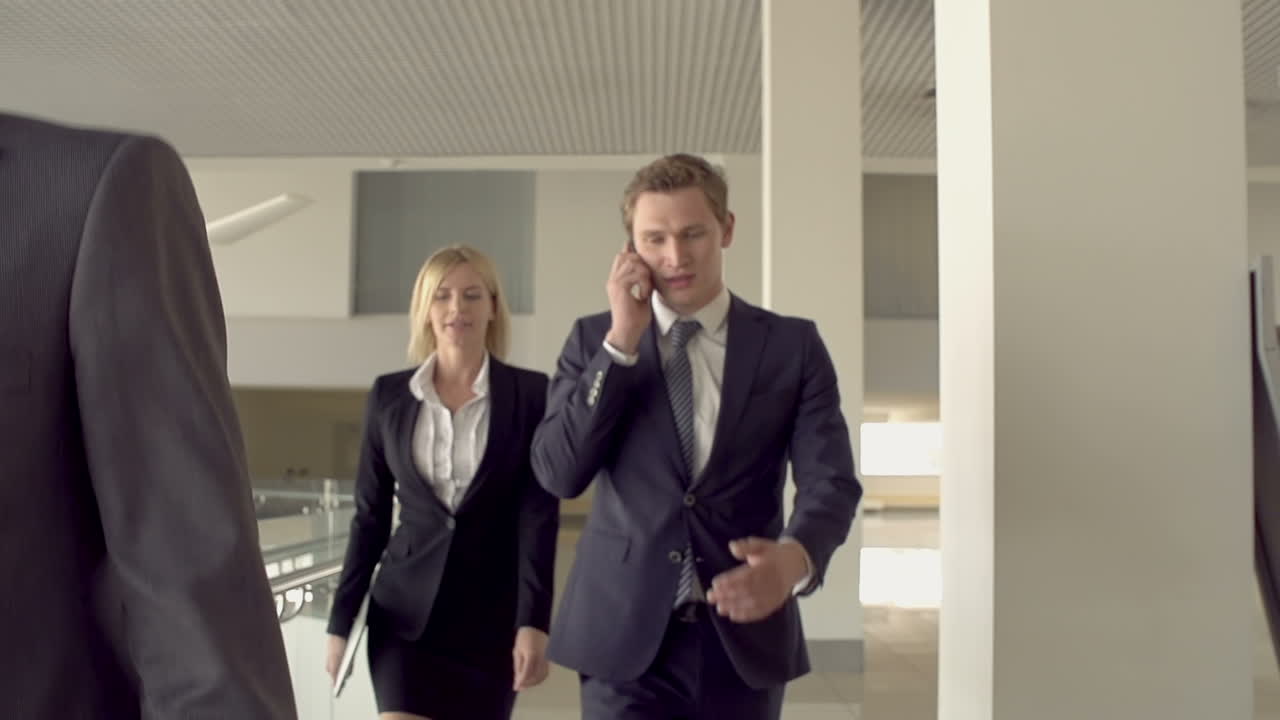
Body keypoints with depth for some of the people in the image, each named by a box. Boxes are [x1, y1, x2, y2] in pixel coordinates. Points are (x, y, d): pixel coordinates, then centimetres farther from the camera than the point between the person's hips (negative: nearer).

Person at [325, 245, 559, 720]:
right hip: (406, 611, 1)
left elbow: (539, 515, -8)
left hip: (491, 615, -1)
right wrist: (341, 619, 5)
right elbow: (370, 515, 6)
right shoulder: (389, 395, 2)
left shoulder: (531, 394, -4)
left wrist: (534, 622, -15)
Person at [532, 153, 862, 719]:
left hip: (746, 633, 1)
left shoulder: (793, 345, 0)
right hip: (625, 634, -1)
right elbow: (558, 474, -8)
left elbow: (830, 482, -7)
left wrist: (794, 558, -29)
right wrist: (621, 342, -14)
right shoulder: (594, 339, 2)